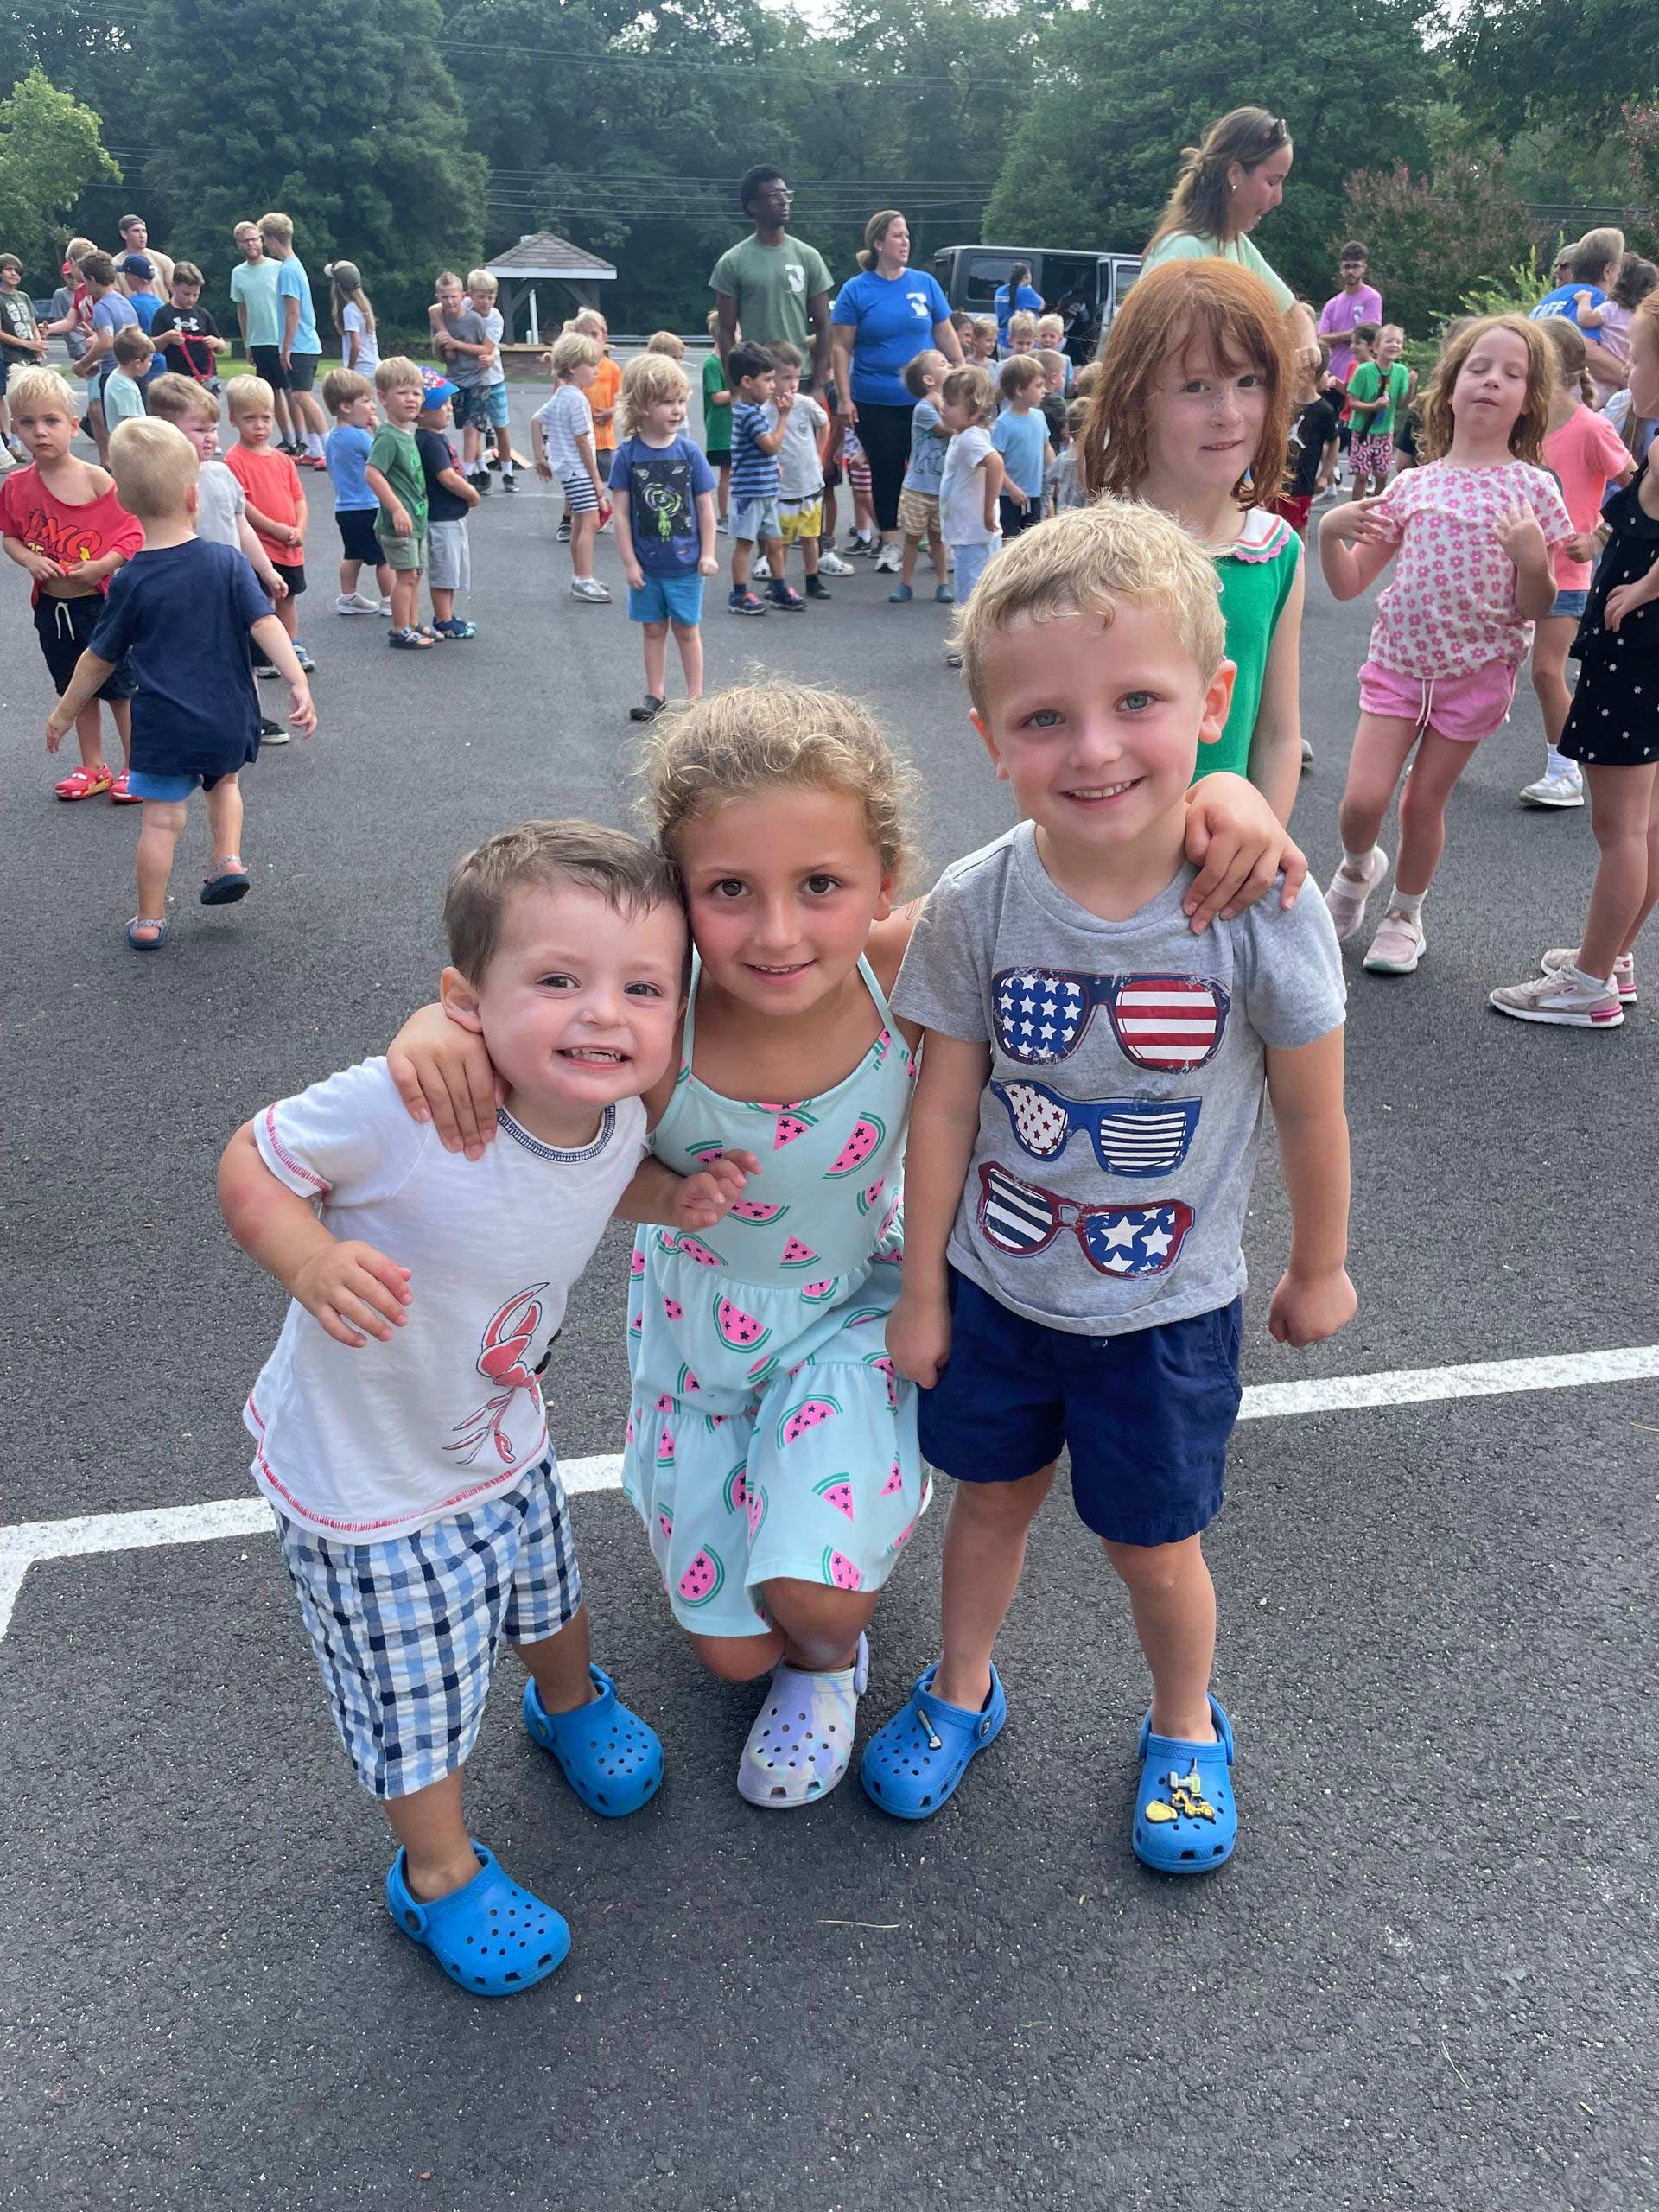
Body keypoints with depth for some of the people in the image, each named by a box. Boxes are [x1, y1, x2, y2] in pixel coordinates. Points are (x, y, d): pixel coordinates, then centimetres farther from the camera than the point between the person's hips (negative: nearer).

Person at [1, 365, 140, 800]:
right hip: (51, 605, 5)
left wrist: (101, 566, -24)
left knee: (120, 687, 6)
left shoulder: (98, 480, -14)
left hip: (101, 601, -5)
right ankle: (93, 768, 30)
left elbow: (132, 535, -12)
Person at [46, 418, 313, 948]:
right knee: (225, 781, 30)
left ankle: (150, 921, 12)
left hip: (163, 725, -1)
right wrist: (299, 685, -18)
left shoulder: (129, 582, -5)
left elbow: (100, 658, 2)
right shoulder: (227, 563, -7)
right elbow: (265, 625, -16)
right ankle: (228, 860, 13)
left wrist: (63, 713, 14)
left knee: (161, 818, 6)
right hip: (228, 719, 2)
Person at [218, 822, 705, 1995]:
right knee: (417, 1694, 13)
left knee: (551, 1591, 31)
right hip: (365, 1481, -5)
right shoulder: (402, 1108, -38)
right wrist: (313, 1261, -41)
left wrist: (675, 1197, -10)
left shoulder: (621, 1121, -17)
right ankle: (442, 1873, 44)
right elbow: (251, 1161, -23)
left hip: (505, 1440, 6)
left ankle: (571, 1701, 67)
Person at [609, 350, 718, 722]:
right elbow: (622, 511, -6)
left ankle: (695, 695, 19)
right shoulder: (627, 455, -8)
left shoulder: (688, 451, -6)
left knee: (686, 629, 9)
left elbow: (705, 506, -1)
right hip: (646, 564, 1)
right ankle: (656, 695, 23)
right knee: (653, 629, 12)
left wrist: (707, 554, -3)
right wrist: (629, 562, -7)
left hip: (685, 562, -1)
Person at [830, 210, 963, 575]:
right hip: (875, 403, -1)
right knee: (885, 472, 7)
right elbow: (842, 347, -3)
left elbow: (946, 335, 9)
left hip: (924, 398, 1)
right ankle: (890, 543, 19)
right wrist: (844, 398, -9)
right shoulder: (855, 290, -2)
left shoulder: (924, 283, 4)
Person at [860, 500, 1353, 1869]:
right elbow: (945, 1105, -8)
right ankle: (963, 1688, 51)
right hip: (994, 1285, 2)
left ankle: (1187, 1728, 48)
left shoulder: (1263, 908, -23)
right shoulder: (975, 906, -18)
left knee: (1153, 1546, 16)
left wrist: (1320, 1268, 5)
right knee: (992, 1496, 22)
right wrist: (920, 1291, -1)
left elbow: (1311, 1112, -8)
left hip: (1167, 1307, -1)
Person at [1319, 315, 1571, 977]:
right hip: (1398, 660, 1)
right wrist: (1330, 532, -17)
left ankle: (1405, 916, 28)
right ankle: (1358, 867, 26)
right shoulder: (1413, 485, 0)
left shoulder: (1529, 488, -5)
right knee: (1362, 800, -8)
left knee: (1423, 801, 5)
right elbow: (1347, 585, 1)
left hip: (1475, 673, -1)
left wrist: (1532, 557, -25)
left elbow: (1535, 609, -6)